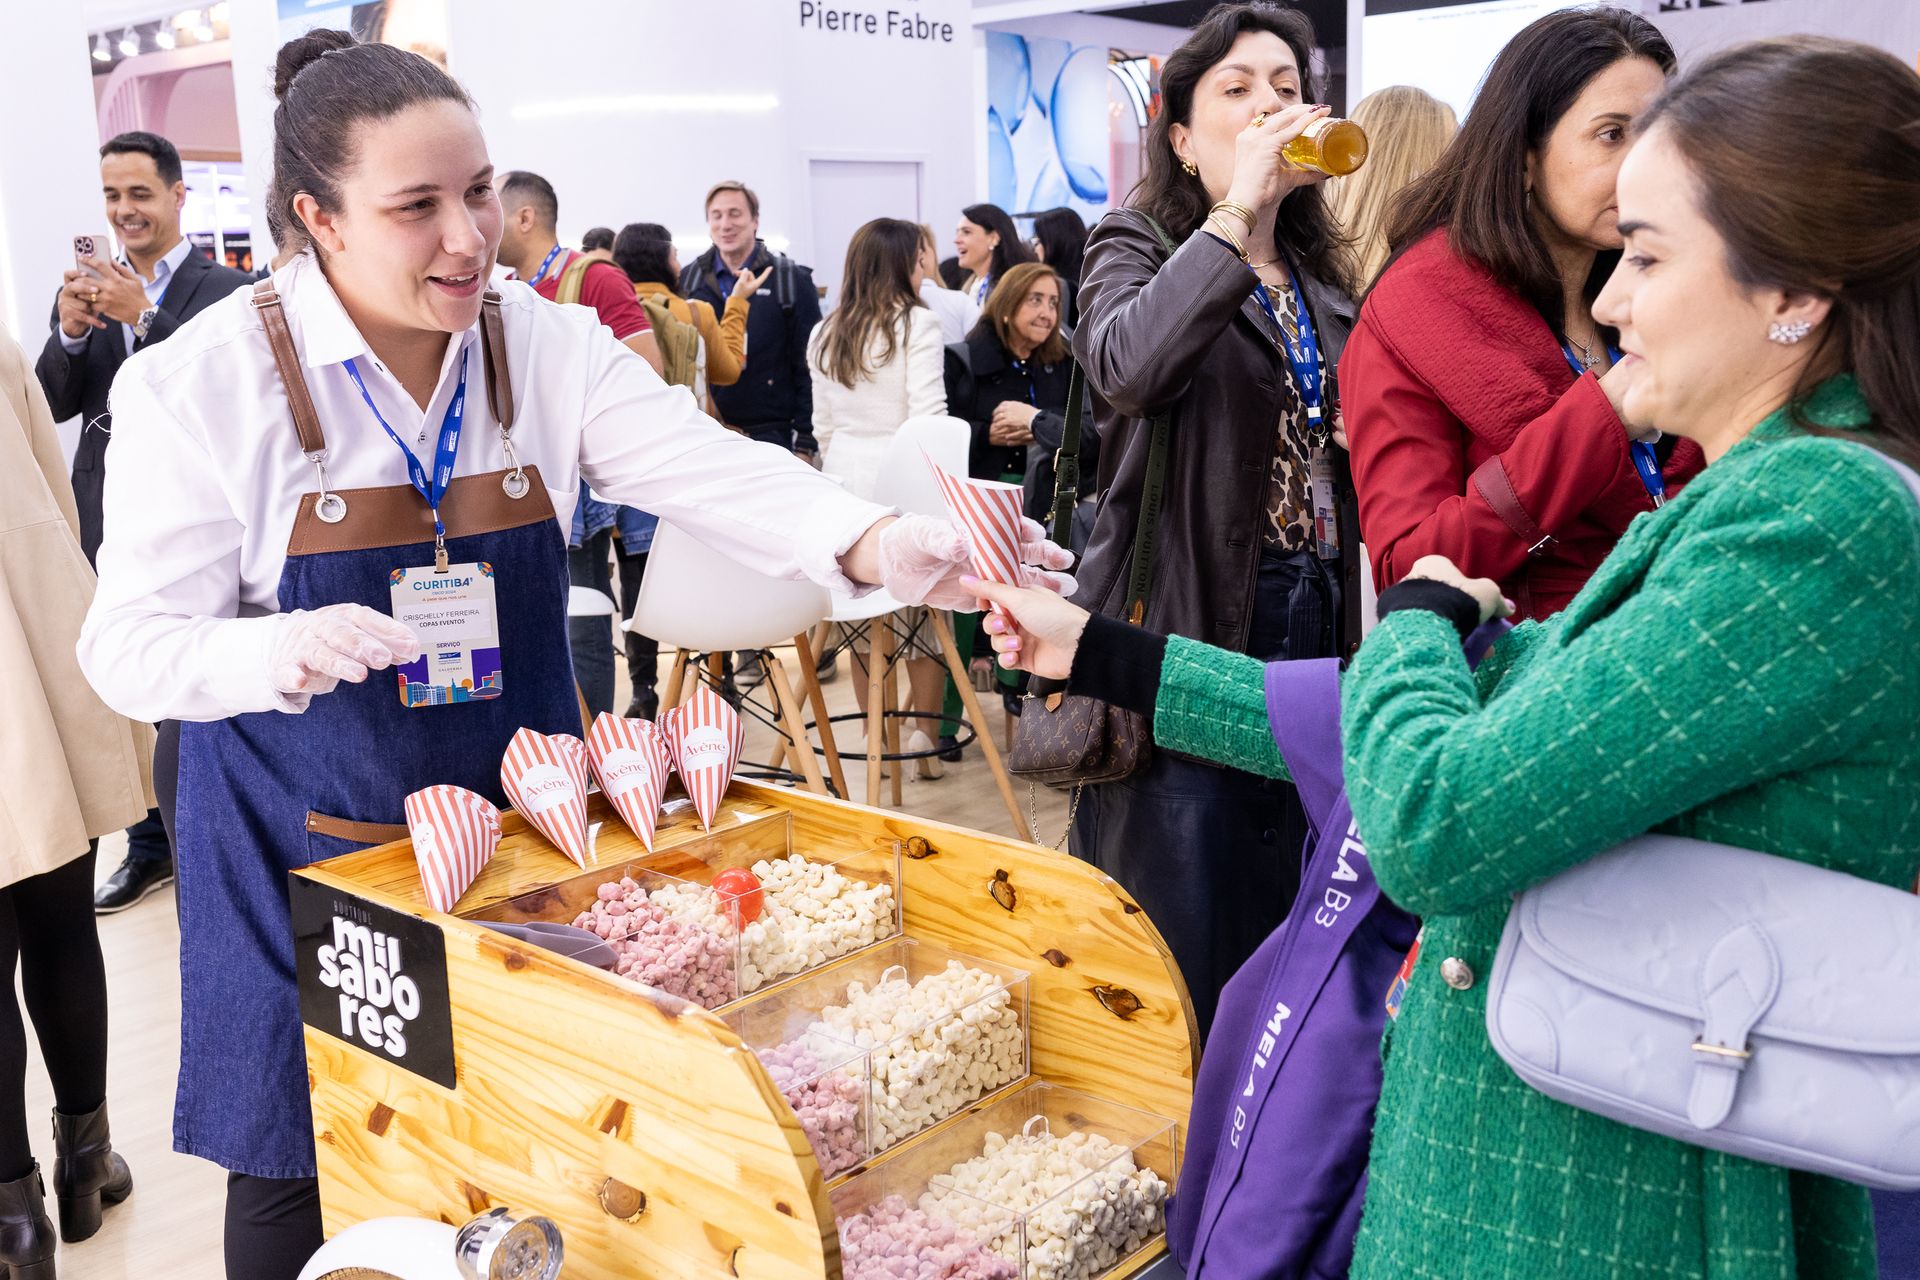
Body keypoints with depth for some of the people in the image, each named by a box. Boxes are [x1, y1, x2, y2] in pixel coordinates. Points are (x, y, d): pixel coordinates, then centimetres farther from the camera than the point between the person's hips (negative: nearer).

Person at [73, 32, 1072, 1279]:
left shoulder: (552, 347, -5)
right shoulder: (204, 382, -14)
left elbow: (708, 469, -18)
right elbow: (131, 645, -11)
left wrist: (871, 540, -37)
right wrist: (283, 653, -33)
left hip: (522, 829, 3)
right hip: (310, 850, -2)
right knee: (302, 1173, 12)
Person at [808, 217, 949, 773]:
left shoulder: (825, 334, 11)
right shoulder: (917, 324, -8)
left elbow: (823, 425, 14)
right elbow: (929, 416, -13)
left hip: (846, 480, 6)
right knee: (924, 608, 3)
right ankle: (923, 733, 4)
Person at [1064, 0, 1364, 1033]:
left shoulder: (1325, 275, 15)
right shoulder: (1139, 248, -3)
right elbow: (1126, 365, -28)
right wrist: (1239, 209, -25)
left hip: (1314, 616, 6)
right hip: (1189, 622, -6)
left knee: (1281, 926, 15)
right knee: (1179, 928, -1)